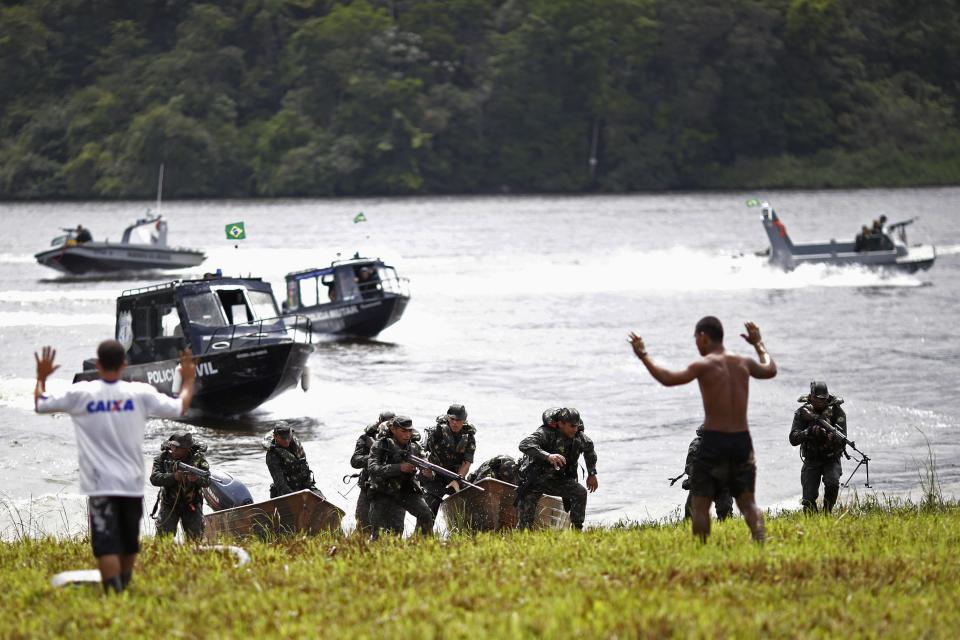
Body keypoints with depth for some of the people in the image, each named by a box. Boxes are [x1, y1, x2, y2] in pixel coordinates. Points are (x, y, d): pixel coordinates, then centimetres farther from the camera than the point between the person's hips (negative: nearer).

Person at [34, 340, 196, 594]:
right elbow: (180, 408, 8)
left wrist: (41, 378, 26)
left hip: (100, 485, -3)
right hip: (132, 482, 3)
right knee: (129, 545, 18)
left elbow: (40, 405, 8)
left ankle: (114, 595, -22)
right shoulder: (140, 393, -2)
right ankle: (123, 589, 30)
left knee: (106, 546, -9)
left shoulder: (80, 394, -5)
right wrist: (188, 380, 25)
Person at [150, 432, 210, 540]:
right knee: (164, 535, -9)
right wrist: (173, 477, -37)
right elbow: (154, 478, -21)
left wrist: (197, 479, -40)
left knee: (196, 537, -4)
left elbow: (207, 481, -16)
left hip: (192, 504, 0)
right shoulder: (163, 457, -9)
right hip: (169, 504, 0)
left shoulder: (198, 458, -9)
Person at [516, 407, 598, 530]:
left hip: (556, 480, 5)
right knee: (526, 519, -14)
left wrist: (592, 474, 16)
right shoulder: (546, 433, -26)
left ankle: (577, 529, -6)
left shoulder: (578, 436, -8)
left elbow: (589, 449, 16)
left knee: (580, 492, -15)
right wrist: (548, 456, -54)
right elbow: (524, 445, -43)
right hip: (534, 480, -5)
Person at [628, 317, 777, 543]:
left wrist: (643, 356, -11)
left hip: (714, 440, -5)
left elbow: (669, 379, -22)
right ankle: (759, 538, -11)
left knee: (700, 503, 3)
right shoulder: (743, 363, 9)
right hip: (742, 440, 5)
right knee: (747, 502, 11)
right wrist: (758, 343, 45)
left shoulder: (704, 365, -9)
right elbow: (770, 370, 30)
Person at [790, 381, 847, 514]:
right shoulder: (802, 413, -7)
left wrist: (828, 437, -37)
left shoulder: (836, 412, -9)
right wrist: (810, 432, -32)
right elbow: (793, 439, -14)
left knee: (832, 483, -29)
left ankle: (827, 513, -8)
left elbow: (842, 440, -16)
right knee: (809, 498, -12)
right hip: (811, 460, 1)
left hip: (831, 459, -1)